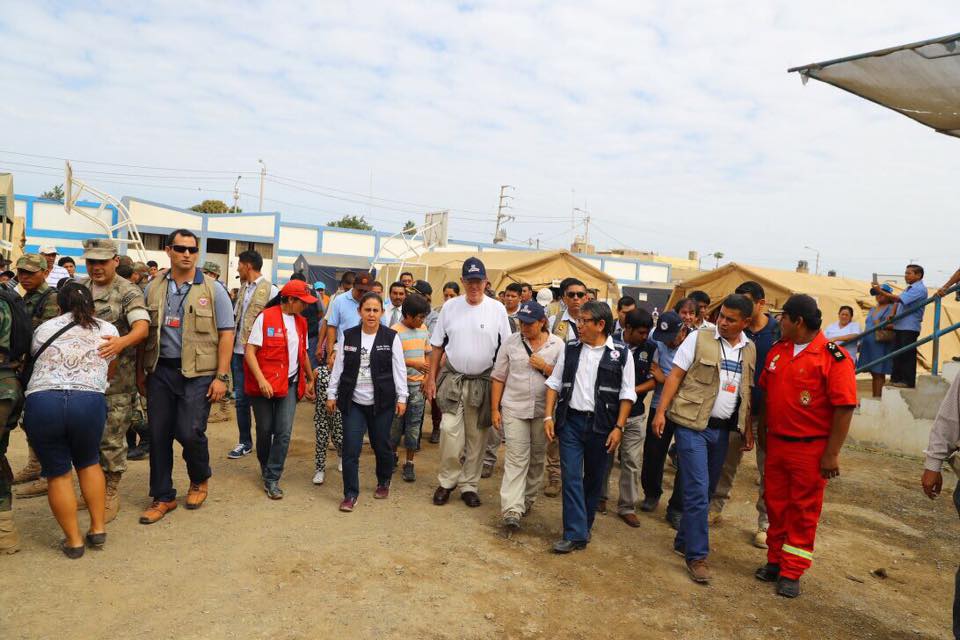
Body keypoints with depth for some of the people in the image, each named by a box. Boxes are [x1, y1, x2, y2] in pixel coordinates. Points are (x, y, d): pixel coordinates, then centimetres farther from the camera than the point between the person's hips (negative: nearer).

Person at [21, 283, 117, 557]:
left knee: (57, 473, 13)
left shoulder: (43, 329, 18)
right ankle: (98, 529, 24)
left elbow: (36, 361, 28)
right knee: (88, 463, 22)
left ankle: (73, 540, 20)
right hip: (89, 401, 0)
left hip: (41, 401, 0)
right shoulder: (107, 330, 17)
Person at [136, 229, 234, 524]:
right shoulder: (153, 288, 8)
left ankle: (200, 480, 25)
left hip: (197, 373, -3)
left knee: (189, 432, -6)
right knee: (158, 434, 7)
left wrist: (221, 377, -10)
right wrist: (140, 371, 10)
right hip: (160, 370, 4)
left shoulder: (213, 290, -2)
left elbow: (226, 334, -4)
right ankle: (163, 497, 23)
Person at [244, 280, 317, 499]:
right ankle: (266, 468, 34)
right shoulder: (265, 317, -11)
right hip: (264, 384, -4)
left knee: (284, 432, -4)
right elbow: (249, 351, -14)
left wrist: (311, 379, 23)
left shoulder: (300, 322, 8)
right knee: (265, 431, 10)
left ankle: (272, 479, 5)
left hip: (290, 384, 4)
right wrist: (261, 380, -22)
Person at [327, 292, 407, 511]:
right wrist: (331, 394, 7)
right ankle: (350, 494, 12)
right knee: (350, 450, -2)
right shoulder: (348, 336, 2)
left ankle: (384, 482, 36)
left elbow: (399, 369, -2)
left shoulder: (391, 337, -4)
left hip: (382, 402, -1)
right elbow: (338, 367, 7)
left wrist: (401, 398, -4)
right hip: (353, 402, 1)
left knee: (381, 445, 11)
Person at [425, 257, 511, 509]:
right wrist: (431, 378, 2)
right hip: (452, 378, 0)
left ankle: (468, 485, 23)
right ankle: (447, 481, 10)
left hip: (483, 381, 0)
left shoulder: (497, 309, -3)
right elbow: (437, 346, 5)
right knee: (450, 432, -11)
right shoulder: (450, 307, 0)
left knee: (476, 437, 8)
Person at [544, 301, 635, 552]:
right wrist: (548, 416, 0)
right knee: (571, 477, -4)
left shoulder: (621, 354, -3)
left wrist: (619, 427, -8)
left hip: (601, 425, -1)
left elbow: (627, 394, -2)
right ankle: (575, 534, 2)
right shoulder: (570, 349, 5)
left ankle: (584, 526, 29)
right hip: (571, 421, 1)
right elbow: (554, 384, 8)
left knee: (594, 479, 11)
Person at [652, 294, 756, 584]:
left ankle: (684, 540, 31)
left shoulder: (749, 350, 8)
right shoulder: (699, 338, -7)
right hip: (692, 425, -5)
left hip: (722, 429, 5)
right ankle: (697, 555, 5)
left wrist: (748, 428, 11)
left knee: (706, 491, 14)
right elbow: (675, 375, -7)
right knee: (697, 491, -6)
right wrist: (661, 411, -13)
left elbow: (747, 392, 14)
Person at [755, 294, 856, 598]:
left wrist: (832, 454, -16)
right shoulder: (777, 350, 6)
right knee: (776, 504, 14)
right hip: (775, 443, 6)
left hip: (811, 448, -6)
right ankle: (775, 561, 30)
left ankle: (792, 573, 17)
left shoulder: (834, 357, -14)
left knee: (803, 510, 7)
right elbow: (764, 389, 16)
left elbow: (844, 407, -16)